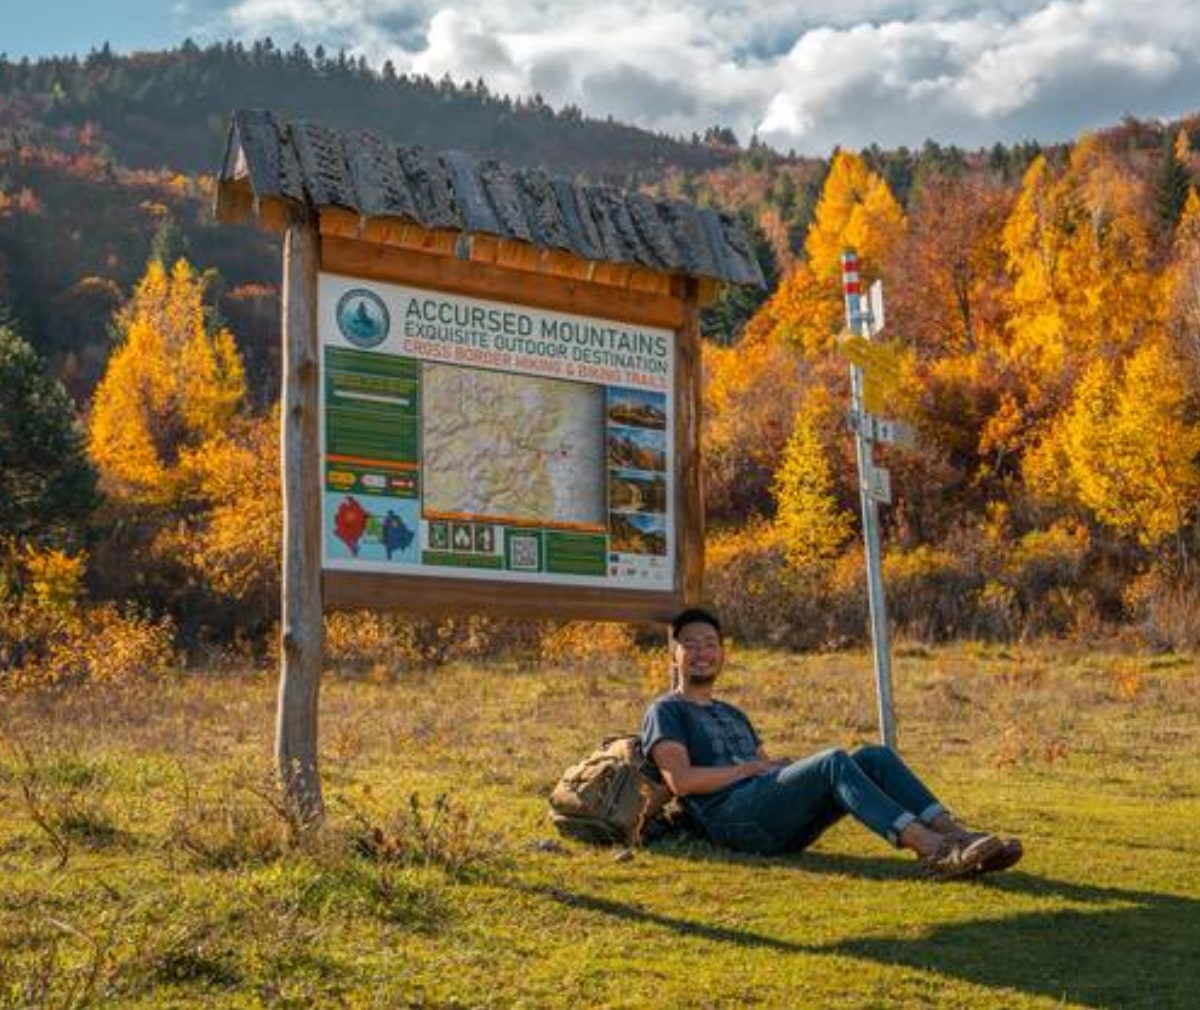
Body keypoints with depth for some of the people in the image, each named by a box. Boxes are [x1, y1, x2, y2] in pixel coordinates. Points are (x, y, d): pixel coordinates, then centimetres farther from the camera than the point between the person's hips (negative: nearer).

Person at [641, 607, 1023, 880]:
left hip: (781, 823, 7)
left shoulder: (732, 714, 35)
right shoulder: (666, 711, 10)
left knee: (875, 757, -12)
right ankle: (931, 848, -43)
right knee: (833, 761, -30)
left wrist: (788, 765, 2)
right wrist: (751, 767, -4)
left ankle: (955, 835, -26)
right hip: (733, 814, -7)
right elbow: (681, 781, -7)